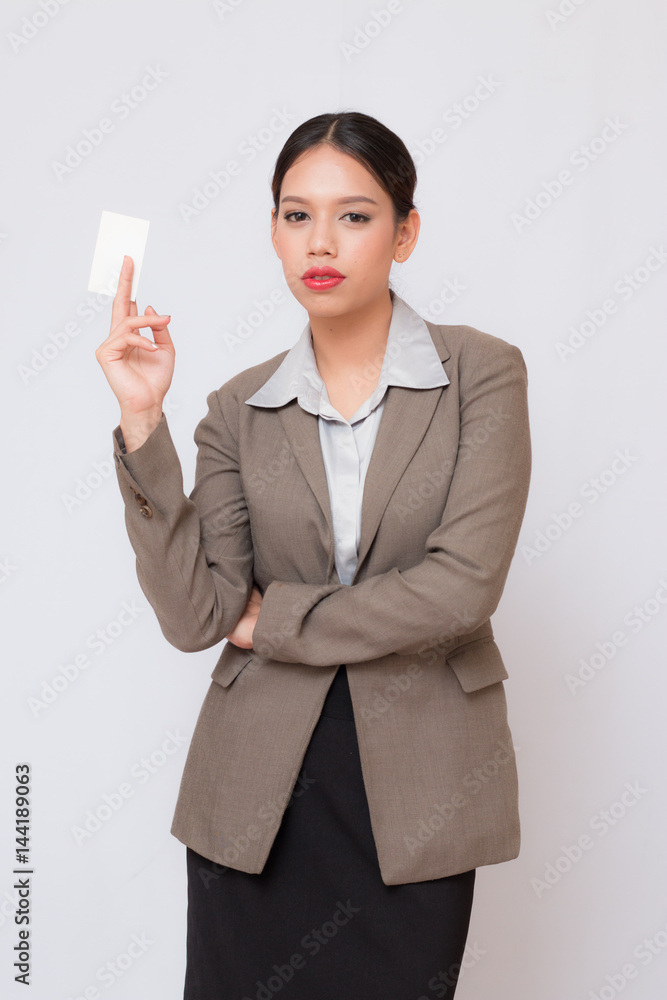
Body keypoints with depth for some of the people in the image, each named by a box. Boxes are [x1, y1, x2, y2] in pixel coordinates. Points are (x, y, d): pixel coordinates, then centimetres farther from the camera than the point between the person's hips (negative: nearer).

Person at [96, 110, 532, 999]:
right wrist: (143, 420, -14)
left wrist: (274, 619, -7)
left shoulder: (482, 374, -4)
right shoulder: (242, 409, 2)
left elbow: (463, 584, -15)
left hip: (415, 788, -1)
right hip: (259, 788, 2)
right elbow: (194, 616, -8)